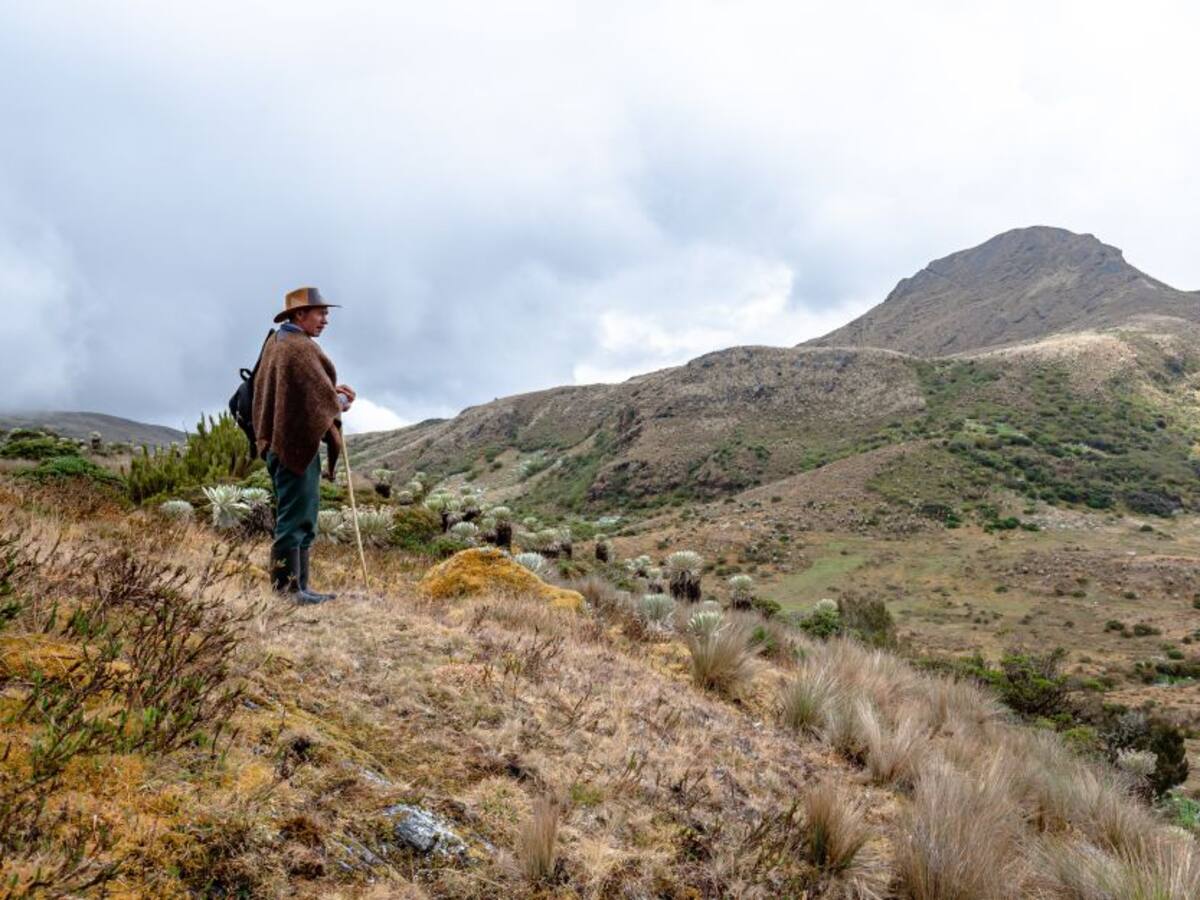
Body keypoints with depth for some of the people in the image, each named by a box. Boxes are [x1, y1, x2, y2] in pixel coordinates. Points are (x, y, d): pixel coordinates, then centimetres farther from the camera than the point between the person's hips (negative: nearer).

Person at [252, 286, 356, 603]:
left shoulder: (276, 342, 15)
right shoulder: (300, 348, -16)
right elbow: (322, 398, -15)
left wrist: (333, 391, 9)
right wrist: (341, 402, 5)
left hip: (281, 442, 10)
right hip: (298, 443, -10)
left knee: (302, 518, 16)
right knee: (295, 517, -4)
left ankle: (297, 586, 22)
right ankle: (288, 588, 2)